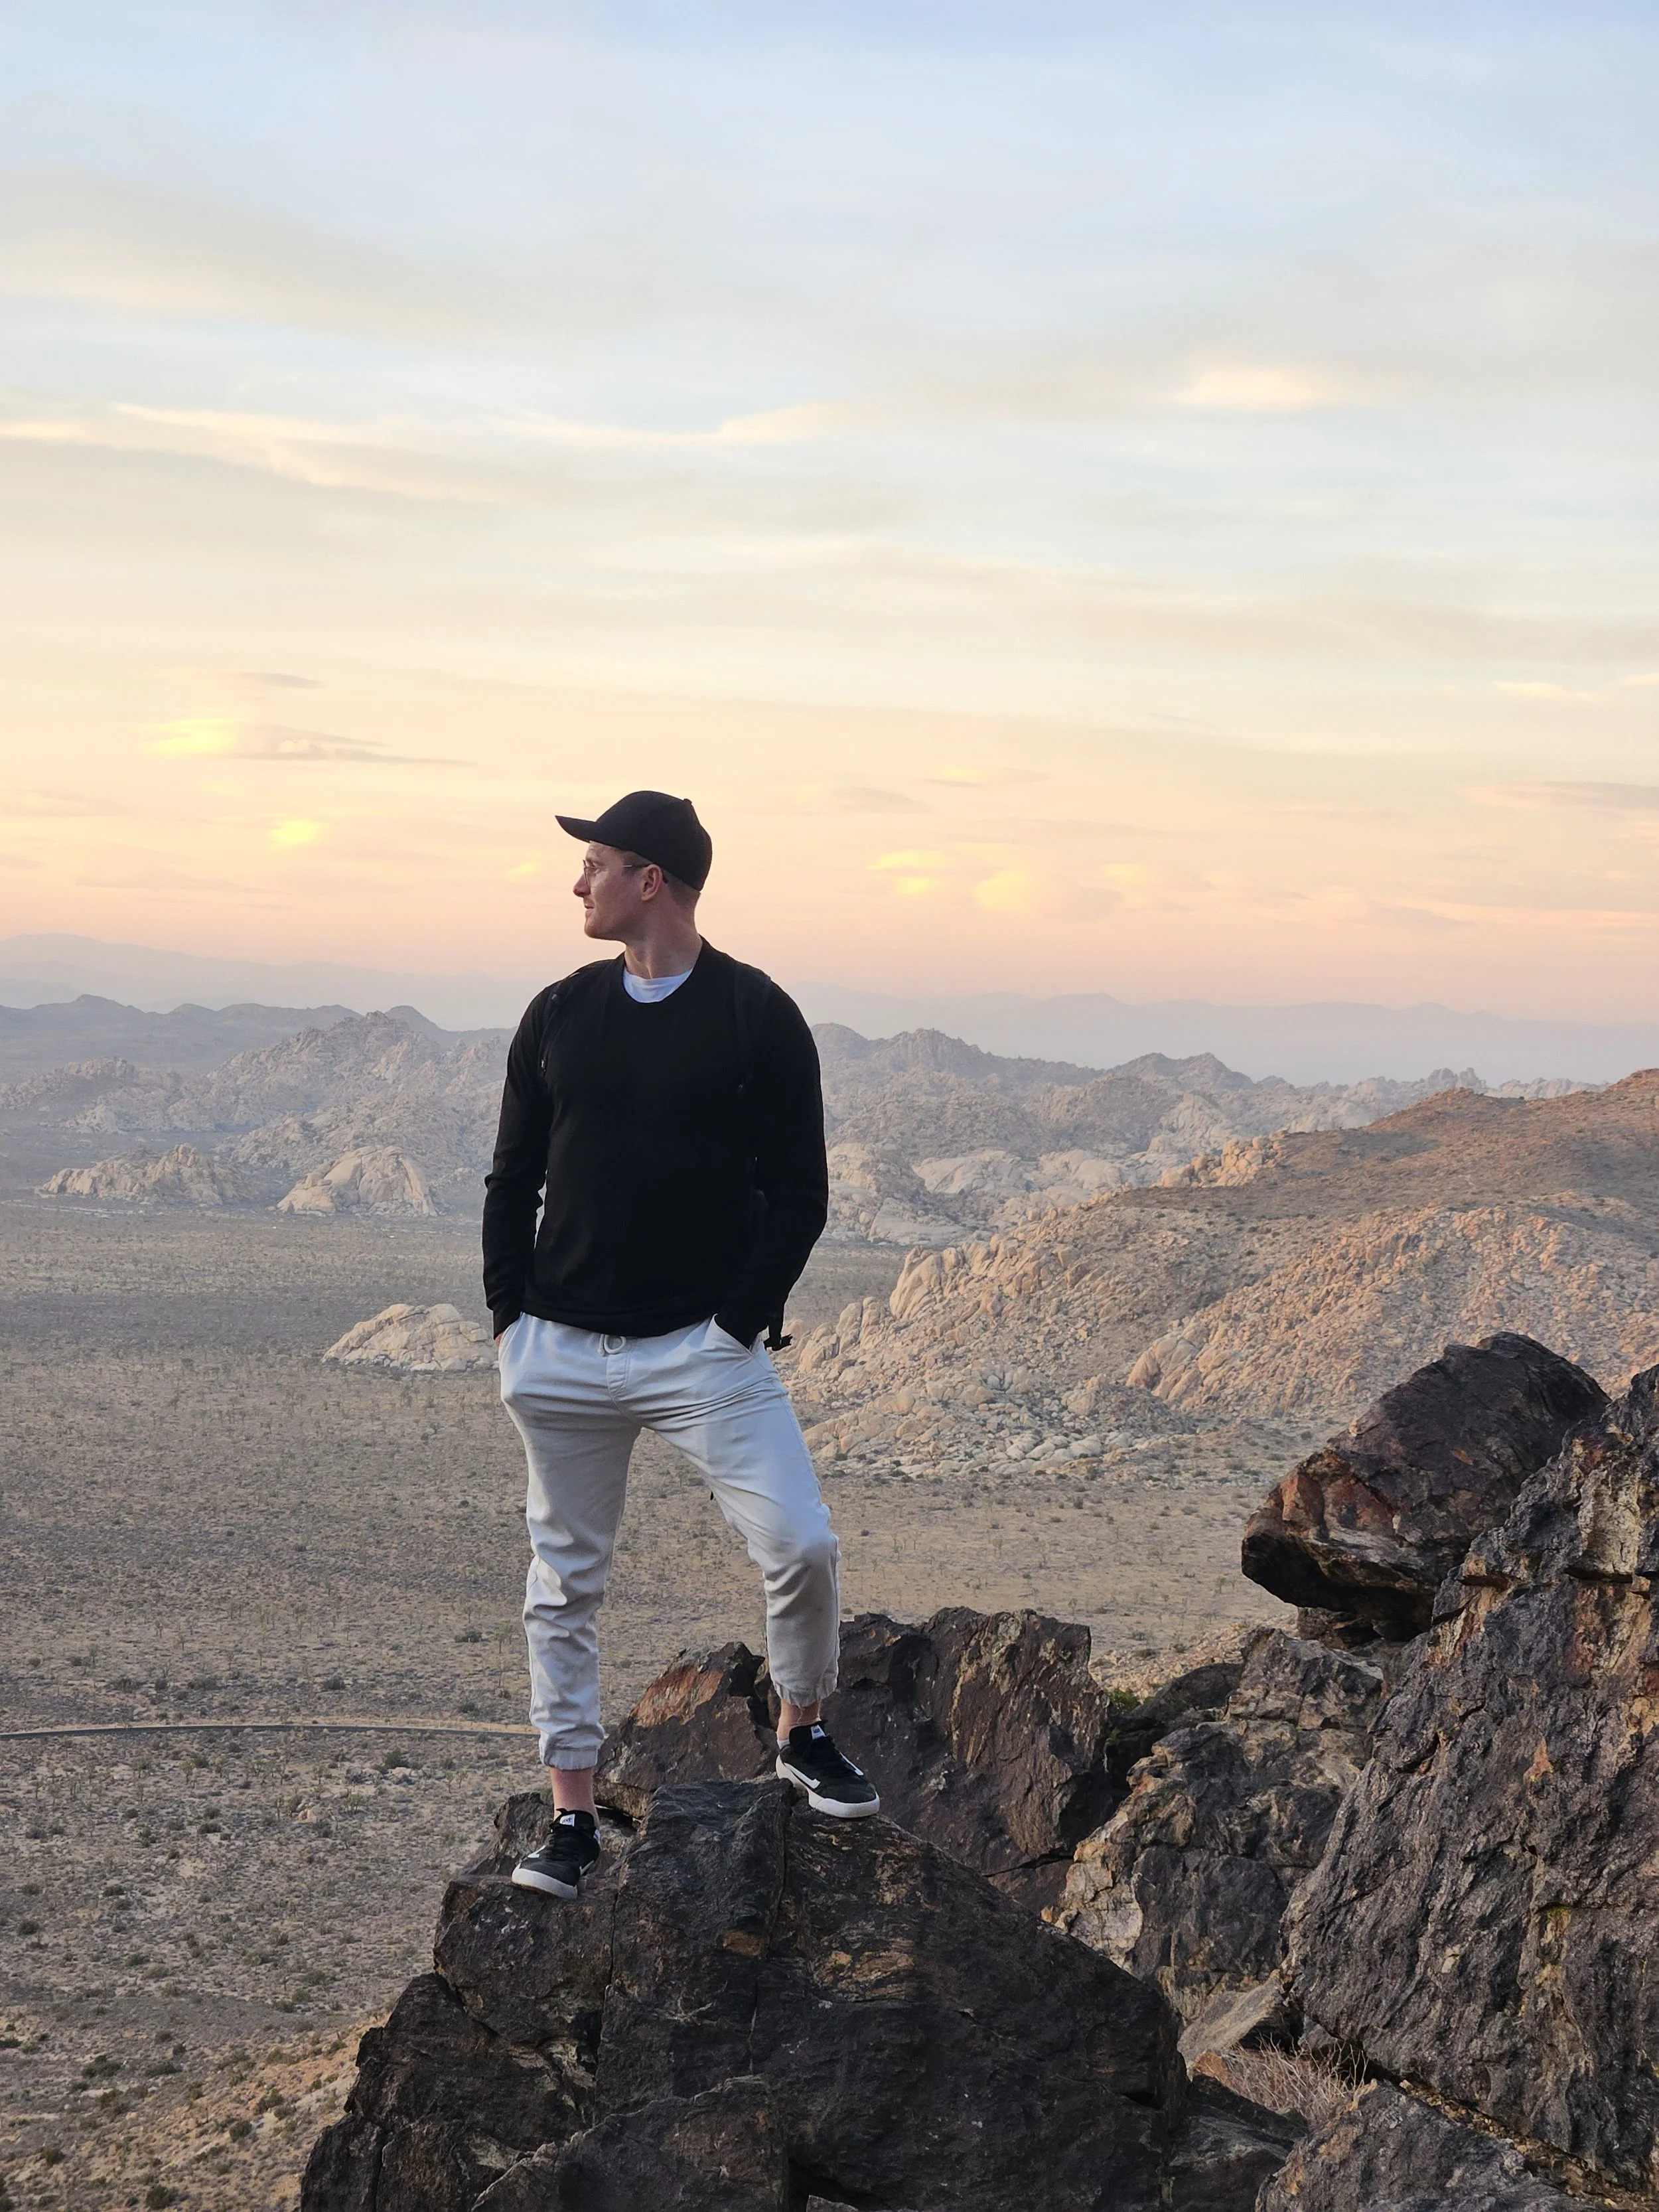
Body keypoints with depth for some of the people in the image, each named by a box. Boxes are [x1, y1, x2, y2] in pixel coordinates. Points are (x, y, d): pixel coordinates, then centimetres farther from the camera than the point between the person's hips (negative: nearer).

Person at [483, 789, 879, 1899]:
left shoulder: (758, 1017, -3)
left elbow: (799, 1192, -2)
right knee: (564, 1586, 7)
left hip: (705, 1348, -4)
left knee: (803, 1545, -15)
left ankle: (805, 1734, 11)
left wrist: (740, 1324, -10)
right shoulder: (559, 1015, 8)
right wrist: (511, 1318, 3)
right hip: (562, 1352, 4)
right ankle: (573, 1818, 17)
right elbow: (514, 1179, 13)